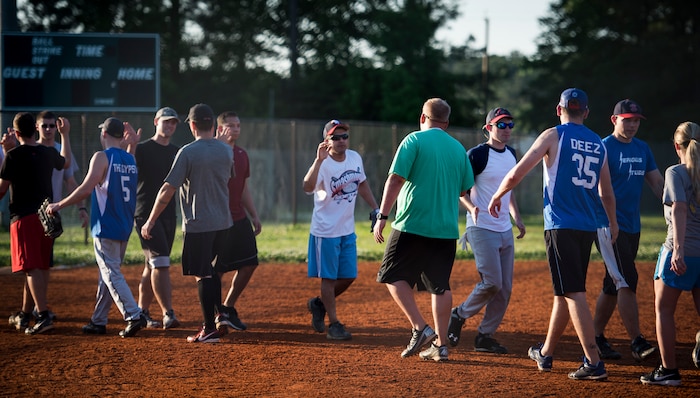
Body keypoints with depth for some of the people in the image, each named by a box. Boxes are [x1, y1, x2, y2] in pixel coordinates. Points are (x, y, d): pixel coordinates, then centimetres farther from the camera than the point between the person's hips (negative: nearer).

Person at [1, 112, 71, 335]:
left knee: (31, 268, -10)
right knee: (41, 268, 12)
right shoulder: (49, 153, 7)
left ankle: (43, 315, -22)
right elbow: (66, 163, 30)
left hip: (23, 217, -6)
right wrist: (64, 135, 42)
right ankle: (25, 315, 22)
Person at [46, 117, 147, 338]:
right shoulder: (131, 159, 9)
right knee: (107, 273, 14)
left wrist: (59, 205, -11)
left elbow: (86, 188, -19)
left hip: (106, 228, -7)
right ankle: (98, 321, 18)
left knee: (111, 274, -8)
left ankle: (133, 315, -19)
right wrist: (133, 139, 23)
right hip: (125, 228, 7)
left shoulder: (102, 157, -11)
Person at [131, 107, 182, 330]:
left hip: (169, 215, 7)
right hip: (146, 214, -7)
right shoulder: (143, 149, -5)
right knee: (160, 263, -15)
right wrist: (130, 146, -32)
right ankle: (168, 314, -19)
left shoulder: (177, 152, 15)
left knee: (152, 266, 11)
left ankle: (142, 312, 17)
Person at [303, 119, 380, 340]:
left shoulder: (355, 158, 0)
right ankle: (333, 324, 10)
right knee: (329, 278, 2)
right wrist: (319, 160, -48)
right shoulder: (323, 164, -20)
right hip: (325, 231, -7)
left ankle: (319, 304, 33)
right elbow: (308, 187, -38)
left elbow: (362, 184, 17)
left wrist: (376, 210, 15)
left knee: (349, 277, 12)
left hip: (348, 231, 7)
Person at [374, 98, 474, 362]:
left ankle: (420, 328, -9)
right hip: (447, 229, 5)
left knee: (394, 276, 6)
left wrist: (382, 216, -10)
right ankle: (440, 344, 9)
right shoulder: (458, 148, 11)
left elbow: (396, 179, -12)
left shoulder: (414, 140, -4)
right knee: (440, 286, 11)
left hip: (413, 224, -5)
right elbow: (463, 189, 16)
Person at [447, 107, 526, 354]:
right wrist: (471, 208, -27)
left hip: (505, 230, 8)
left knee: (505, 287, 4)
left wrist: (517, 217, 16)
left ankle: (485, 336, 12)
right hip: (482, 229, -8)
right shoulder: (477, 154, -10)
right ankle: (459, 315, 8)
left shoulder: (511, 154, 13)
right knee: (492, 282, -14)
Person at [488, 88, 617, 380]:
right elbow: (607, 194, 21)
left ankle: (594, 363, -18)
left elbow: (516, 174, -7)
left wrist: (496, 197, 11)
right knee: (564, 291, 17)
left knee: (573, 293, -10)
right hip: (588, 228, 6)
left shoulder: (553, 135, -3)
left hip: (561, 227, -6)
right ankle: (545, 353, 30)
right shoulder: (598, 144, 13)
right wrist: (613, 224, 38)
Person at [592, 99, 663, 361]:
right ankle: (637, 343, -14)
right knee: (627, 281, -13)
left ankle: (596, 339, 19)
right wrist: (606, 223, -24)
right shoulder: (604, 148, -8)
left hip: (633, 227, 8)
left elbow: (657, 183, 18)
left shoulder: (642, 149, 15)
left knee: (613, 286, 11)